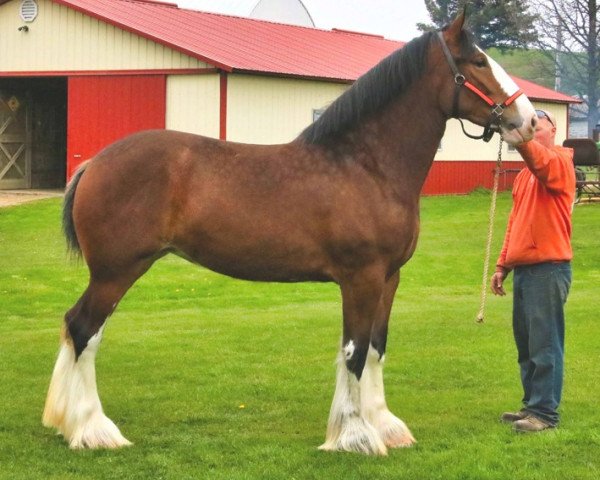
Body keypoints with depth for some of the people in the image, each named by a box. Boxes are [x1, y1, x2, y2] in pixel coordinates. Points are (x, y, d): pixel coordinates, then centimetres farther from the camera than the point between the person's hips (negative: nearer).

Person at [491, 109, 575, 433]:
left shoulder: (559, 163, -5)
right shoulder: (523, 176, 20)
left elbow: (539, 159, -30)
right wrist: (502, 266, 18)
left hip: (547, 268, -9)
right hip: (523, 268, 9)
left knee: (544, 344, -7)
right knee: (525, 344, 13)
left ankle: (545, 412, -4)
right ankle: (532, 405, 21)